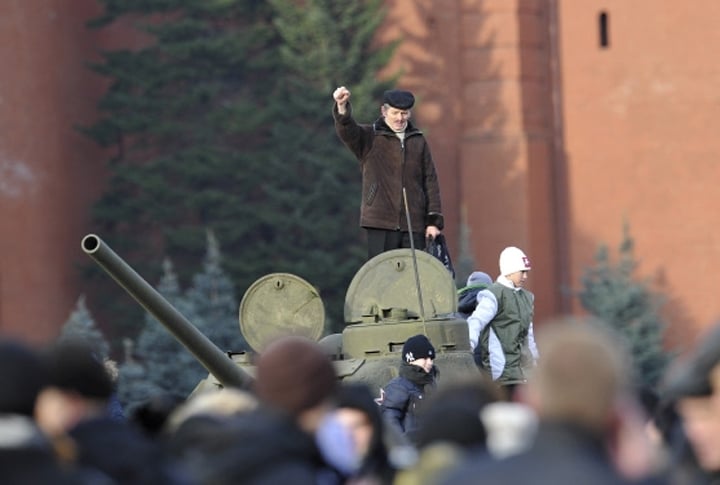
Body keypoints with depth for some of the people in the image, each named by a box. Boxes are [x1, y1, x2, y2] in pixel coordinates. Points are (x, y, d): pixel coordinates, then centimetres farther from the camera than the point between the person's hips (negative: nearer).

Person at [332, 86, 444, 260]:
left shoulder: (419, 141, 14)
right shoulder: (369, 137, 5)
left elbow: (430, 181, 13)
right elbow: (347, 130, -16)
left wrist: (434, 220, 6)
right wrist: (342, 107, -38)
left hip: (414, 225, 3)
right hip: (381, 222, -3)